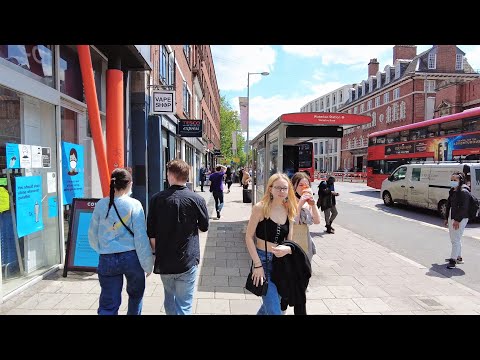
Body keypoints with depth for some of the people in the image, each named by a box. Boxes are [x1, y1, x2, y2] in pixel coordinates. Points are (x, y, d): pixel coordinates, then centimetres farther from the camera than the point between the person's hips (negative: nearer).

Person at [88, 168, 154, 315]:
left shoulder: (101, 204, -1)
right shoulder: (134, 204, -11)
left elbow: (92, 234, 9)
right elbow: (141, 237, -11)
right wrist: (148, 263, -2)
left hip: (107, 260, 2)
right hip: (131, 257, -2)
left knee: (108, 304, 9)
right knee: (136, 295, 24)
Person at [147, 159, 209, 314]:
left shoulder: (156, 199, -8)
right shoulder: (197, 199, -11)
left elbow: (151, 233, -2)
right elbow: (204, 227, 3)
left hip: (164, 261, 3)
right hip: (188, 261, -2)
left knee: (169, 299, 24)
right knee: (184, 305, 7)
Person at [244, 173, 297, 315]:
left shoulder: (289, 211, 3)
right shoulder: (260, 208, -13)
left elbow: (289, 241, 8)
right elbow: (249, 237, -11)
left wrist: (288, 249, -15)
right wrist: (257, 265, -16)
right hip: (263, 260, -5)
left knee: (270, 304, 21)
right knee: (274, 311, -6)